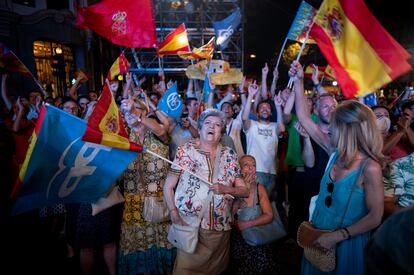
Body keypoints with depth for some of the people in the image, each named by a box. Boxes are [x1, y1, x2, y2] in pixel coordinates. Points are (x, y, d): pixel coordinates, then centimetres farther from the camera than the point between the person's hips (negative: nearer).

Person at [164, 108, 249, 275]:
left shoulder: (229, 155, 5)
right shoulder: (185, 150, -1)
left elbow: (245, 191, 6)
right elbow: (168, 186, 0)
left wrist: (227, 189, -13)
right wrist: (174, 214, -12)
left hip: (220, 228, 3)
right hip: (189, 225, -2)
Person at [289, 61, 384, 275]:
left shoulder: (370, 168, -21)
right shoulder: (336, 153, -5)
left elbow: (375, 218, -19)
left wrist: (337, 236, -22)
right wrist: (298, 81, -4)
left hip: (346, 243, -6)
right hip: (319, 234, 6)